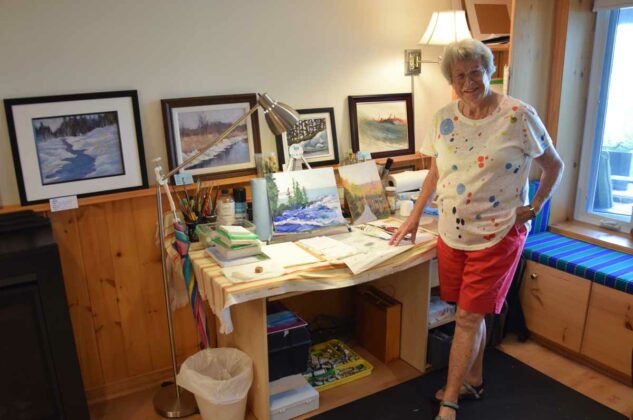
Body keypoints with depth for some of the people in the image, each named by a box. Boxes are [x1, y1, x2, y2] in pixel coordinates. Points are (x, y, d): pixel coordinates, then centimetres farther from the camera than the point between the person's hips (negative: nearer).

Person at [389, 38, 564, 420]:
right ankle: (474, 381, 37)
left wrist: (535, 206, -7)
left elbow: (554, 165, 2)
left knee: (468, 319, 0)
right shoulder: (445, 118, 3)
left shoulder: (519, 115, -10)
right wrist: (415, 217, 10)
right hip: (452, 232, 4)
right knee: (473, 315, 16)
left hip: (497, 234, -4)